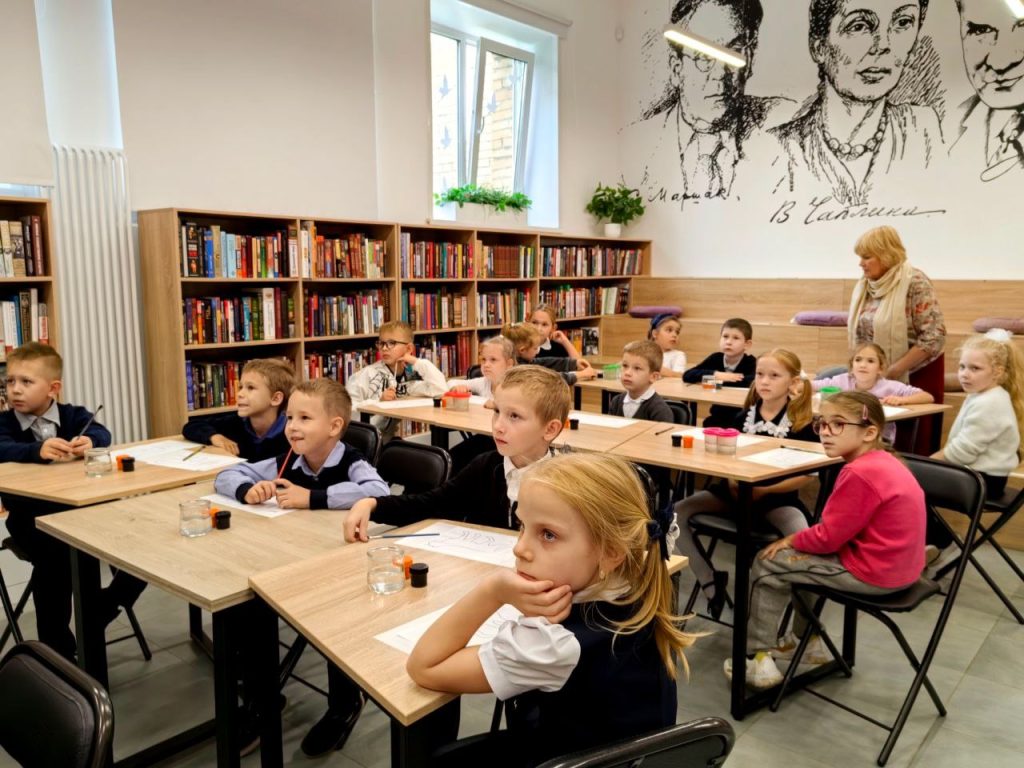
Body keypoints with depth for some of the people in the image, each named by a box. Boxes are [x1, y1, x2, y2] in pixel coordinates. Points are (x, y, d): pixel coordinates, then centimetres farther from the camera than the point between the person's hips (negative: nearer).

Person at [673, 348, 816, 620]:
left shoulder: (799, 423, -7)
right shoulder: (745, 416, 5)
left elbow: (805, 476, -9)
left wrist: (762, 491, -19)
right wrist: (732, 482, -11)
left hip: (777, 497, -4)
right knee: (676, 513, -13)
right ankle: (710, 581, 1)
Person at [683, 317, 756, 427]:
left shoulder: (750, 362, -10)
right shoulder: (716, 358, 0)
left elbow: (755, 381, -32)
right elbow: (687, 376, -9)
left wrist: (722, 379, -22)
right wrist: (715, 374, -21)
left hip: (743, 416, -3)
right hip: (718, 415, 3)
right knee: (708, 424, -21)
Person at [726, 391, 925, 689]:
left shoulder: (859, 473, -26)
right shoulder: (882, 462, 6)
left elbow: (827, 537, -21)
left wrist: (791, 540, -3)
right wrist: (798, 538, 4)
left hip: (872, 573, -10)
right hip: (895, 563, 10)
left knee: (767, 564, 0)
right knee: (802, 555, 29)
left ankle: (758, 659, 9)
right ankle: (806, 640, 38)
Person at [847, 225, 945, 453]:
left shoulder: (914, 283, -14)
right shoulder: (863, 285, 7)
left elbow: (934, 336, -18)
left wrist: (893, 370, -18)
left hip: (915, 376, -6)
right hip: (875, 379, 6)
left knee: (915, 447, 1)